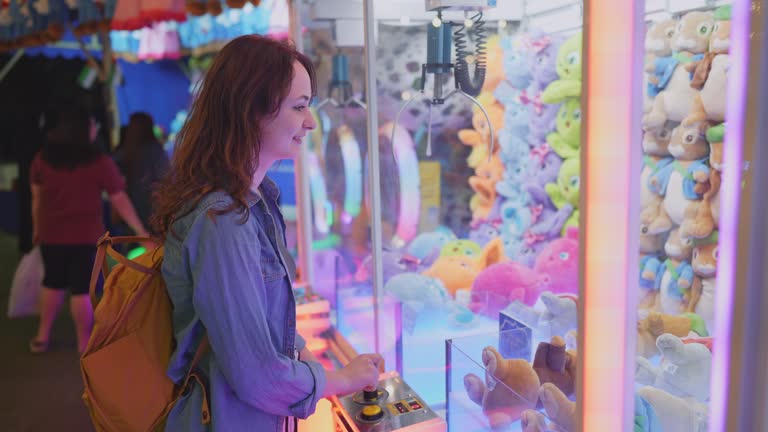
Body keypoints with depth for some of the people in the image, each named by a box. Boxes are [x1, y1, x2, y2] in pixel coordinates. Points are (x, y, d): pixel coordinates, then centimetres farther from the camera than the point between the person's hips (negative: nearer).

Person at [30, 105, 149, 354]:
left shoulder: (42, 159, 0)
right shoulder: (99, 162, -12)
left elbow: (37, 198, 8)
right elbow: (121, 201, -10)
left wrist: (37, 228, 20)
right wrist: (141, 231, -4)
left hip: (51, 234, 4)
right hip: (86, 236, -4)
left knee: (52, 283, 20)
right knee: (82, 288, 4)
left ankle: (42, 336, 27)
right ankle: (84, 343, 13)